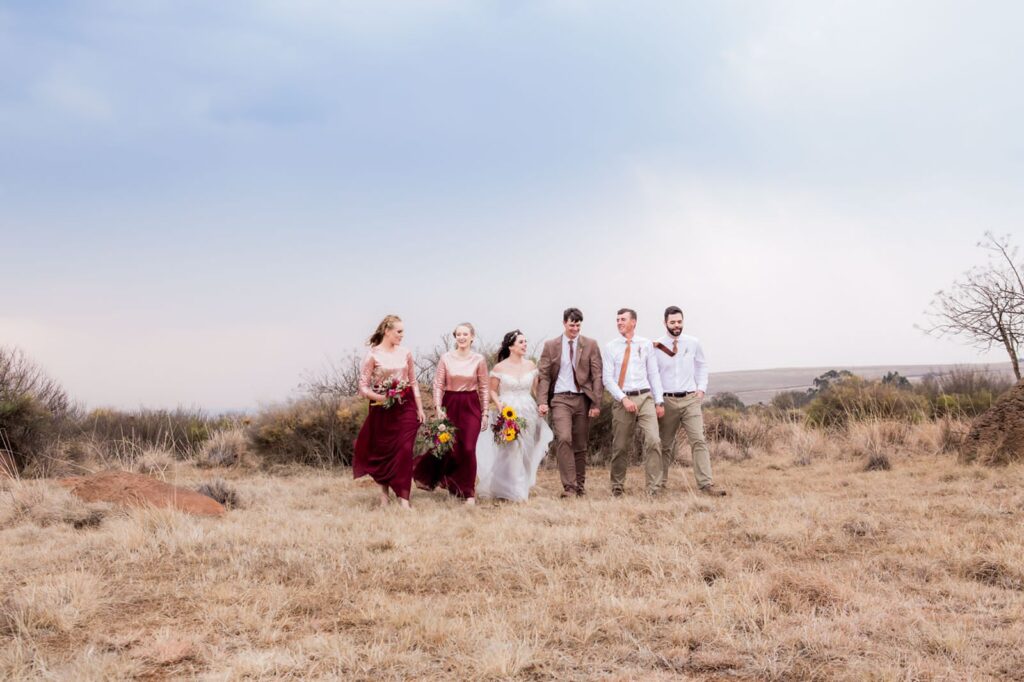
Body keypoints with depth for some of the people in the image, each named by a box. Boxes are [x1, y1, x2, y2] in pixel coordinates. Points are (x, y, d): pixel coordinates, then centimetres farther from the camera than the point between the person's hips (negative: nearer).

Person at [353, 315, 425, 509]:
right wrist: (381, 398, -23)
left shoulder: (405, 354, 6)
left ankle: (403, 499, -6)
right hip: (383, 410, -2)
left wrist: (420, 408, 8)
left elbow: (413, 383, 13)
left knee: (405, 451, -7)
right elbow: (363, 387, -8)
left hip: (406, 408, 2)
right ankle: (384, 493, 25)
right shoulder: (373, 356, -6)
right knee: (382, 451, 8)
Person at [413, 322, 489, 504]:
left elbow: (484, 387, 4)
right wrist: (438, 407, -9)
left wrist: (485, 413, 2)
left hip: (471, 407, 0)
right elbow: (438, 384, 1)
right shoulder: (446, 358, 0)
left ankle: (468, 493, 6)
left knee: (468, 449, -5)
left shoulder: (479, 359, 0)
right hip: (450, 405, 0)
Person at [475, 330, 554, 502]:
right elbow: (492, 391, 3)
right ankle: (510, 491, 1)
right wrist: (498, 404, -14)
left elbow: (536, 389, 13)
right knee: (510, 450, -8)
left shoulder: (531, 366, 7)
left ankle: (524, 488, 22)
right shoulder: (499, 368, -3)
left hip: (528, 413, 4)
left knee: (525, 451, 9)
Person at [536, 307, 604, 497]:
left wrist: (596, 403, -4)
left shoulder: (590, 345, 6)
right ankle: (569, 486, -18)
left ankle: (580, 485, 19)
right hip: (560, 399, -1)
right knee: (563, 439, -18)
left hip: (583, 399, 1)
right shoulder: (551, 346, 6)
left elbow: (597, 376, 3)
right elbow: (543, 375, 4)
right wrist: (542, 401, -8)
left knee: (580, 445, 7)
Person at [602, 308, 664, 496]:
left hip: (645, 398, 0)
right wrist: (624, 399, -11)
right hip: (622, 400, 0)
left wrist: (659, 401, 3)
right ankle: (617, 487, 22)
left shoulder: (646, 345, 8)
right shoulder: (611, 347, 5)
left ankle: (654, 488, -12)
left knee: (653, 441, -15)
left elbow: (654, 374, 9)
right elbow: (608, 378, 0)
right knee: (620, 446, 5)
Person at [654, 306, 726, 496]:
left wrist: (701, 388, 6)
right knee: (666, 444, 9)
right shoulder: (657, 347, -2)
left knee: (698, 441, -11)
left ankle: (706, 484, -15)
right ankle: (661, 482, 22)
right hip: (667, 401, 0)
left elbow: (702, 366, 17)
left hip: (690, 399, 1)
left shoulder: (693, 343, 3)